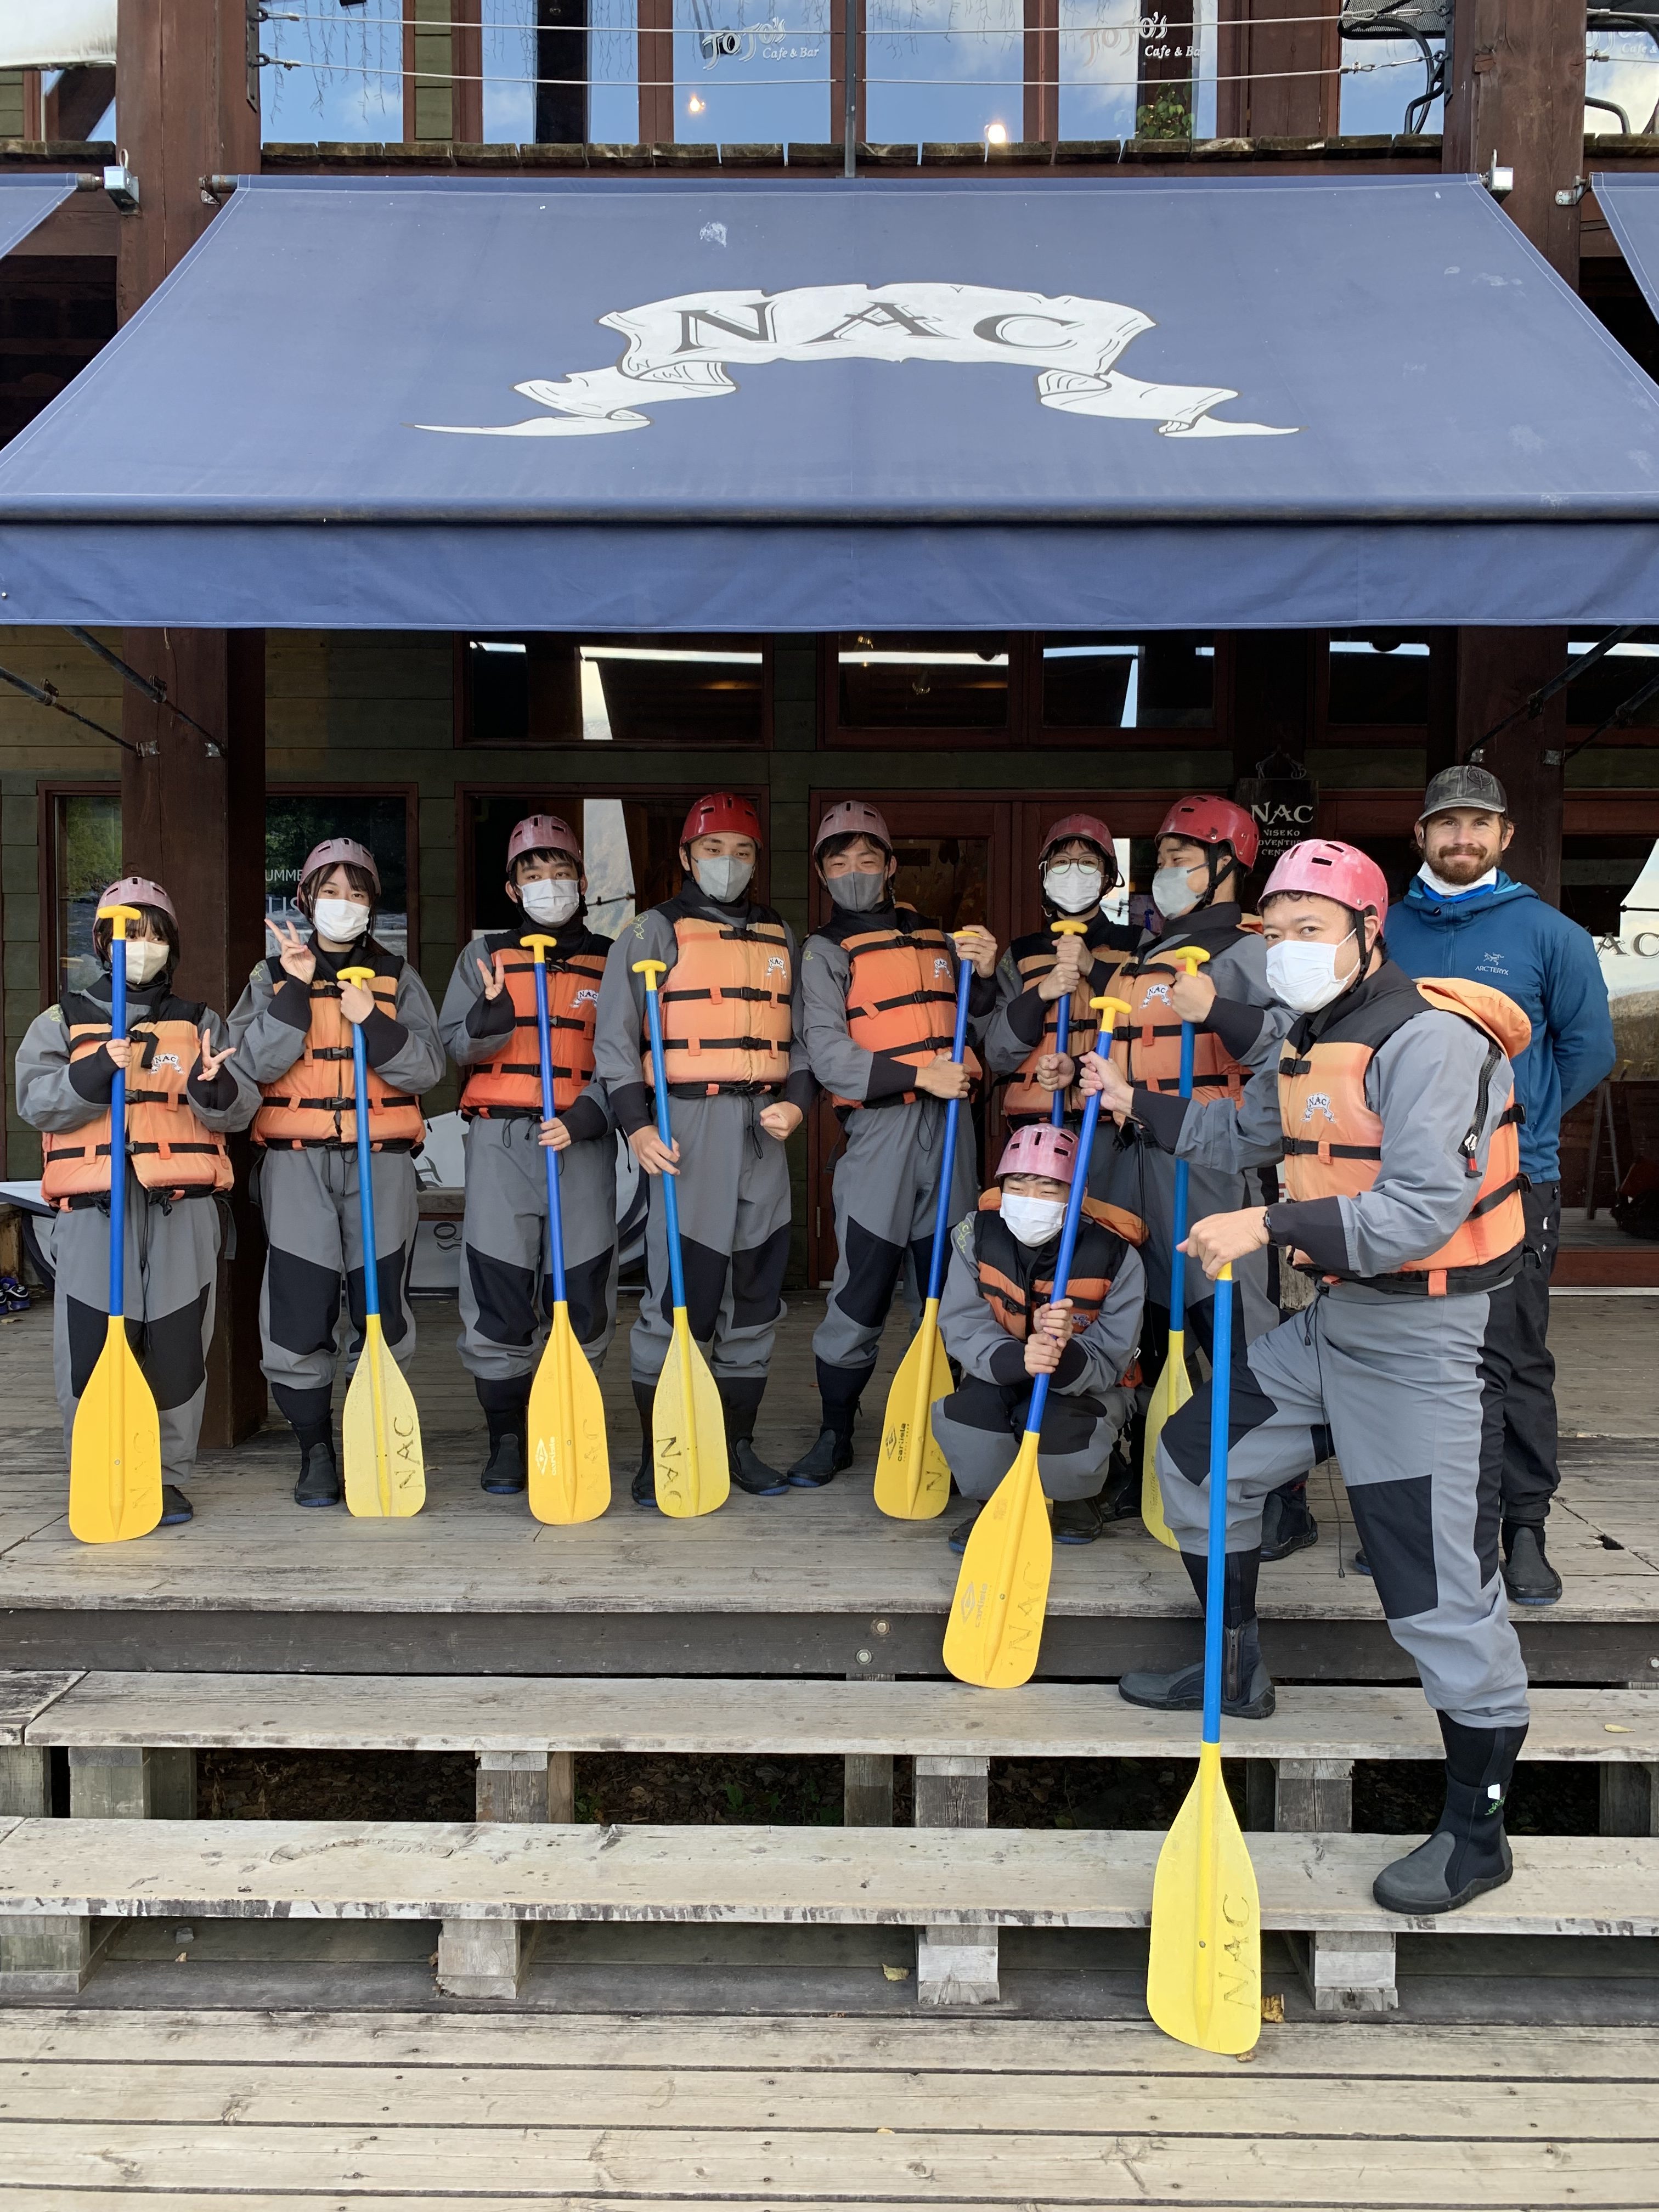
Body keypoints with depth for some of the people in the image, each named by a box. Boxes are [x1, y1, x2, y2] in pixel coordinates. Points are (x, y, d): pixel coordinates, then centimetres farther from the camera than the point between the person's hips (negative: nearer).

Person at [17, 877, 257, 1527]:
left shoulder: (201, 1024, 15)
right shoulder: (62, 1022, 12)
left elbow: (238, 1112, 5)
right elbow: (36, 1102, -2)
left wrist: (214, 1088, -18)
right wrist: (97, 1072, -17)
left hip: (183, 1210, 1)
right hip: (93, 1211, -1)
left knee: (178, 1346, 2)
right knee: (92, 1347, -1)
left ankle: (169, 1477, 14)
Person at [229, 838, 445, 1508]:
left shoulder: (397, 978, 12)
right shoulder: (272, 977, 11)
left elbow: (427, 1067, 0)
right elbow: (255, 1063, -5)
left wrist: (373, 1022, -14)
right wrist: (295, 990, -12)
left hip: (382, 1159, 1)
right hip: (297, 1163, 0)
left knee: (383, 1311, 2)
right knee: (298, 1314, -3)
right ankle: (315, 1451, 11)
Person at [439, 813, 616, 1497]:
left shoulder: (609, 961, 13)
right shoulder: (486, 954, 14)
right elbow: (454, 1042, 7)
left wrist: (587, 1114, -9)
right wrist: (491, 1018, -14)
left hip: (581, 1139, 0)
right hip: (501, 1137, 0)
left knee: (583, 1296, 0)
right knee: (496, 1293, -4)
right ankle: (506, 1439, 11)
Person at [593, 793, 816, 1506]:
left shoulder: (780, 938, 18)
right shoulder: (653, 932, 3)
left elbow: (801, 1036, 18)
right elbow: (615, 1038, -2)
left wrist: (796, 1100, -1)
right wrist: (636, 1125, -13)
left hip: (763, 1132, 5)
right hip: (687, 1126, -5)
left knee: (755, 1293, 9)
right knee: (677, 1294, -7)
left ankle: (737, 1445, 21)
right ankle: (657, 1456, 4)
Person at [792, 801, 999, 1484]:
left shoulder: (938, 939, 16)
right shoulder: (826, 951, 2)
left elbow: (980, 1031, 18)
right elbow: (828, 1057, -10)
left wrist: (985, 975, -1)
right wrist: (920, 1076, -17)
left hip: (949, 1128, 4)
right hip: (880, 1129, -4)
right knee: (860, 1295, -3)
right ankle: (834, 1435, 13)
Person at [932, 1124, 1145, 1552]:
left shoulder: (1116, 1256, -22)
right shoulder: (977, 1235, -15)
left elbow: (1109, 1360, -22)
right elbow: (963, 1328, -22)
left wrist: (1065, 1356, -47)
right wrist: (1018, 1359, -44)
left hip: (1086, 1385, -1)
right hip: (1002, 1380, 2)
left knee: (1062, 1433, -33)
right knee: (960, 1411, -30)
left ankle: (1075, 1499, 5)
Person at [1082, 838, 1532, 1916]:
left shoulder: (1427, 1037, -19)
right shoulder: (1315, 1041, 11)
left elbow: (1423, 1211, -29)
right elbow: (1242, 1134, 28)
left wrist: (1272, 1225, -31)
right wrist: (1139, 1102, 22)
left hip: (1417, 1342, -10)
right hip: (1333, 1321, 10)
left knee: (1440, 1586, -6)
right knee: (1198, 1453, 19)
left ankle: (1477, 1833, 10)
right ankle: (1238, 1668, 37)